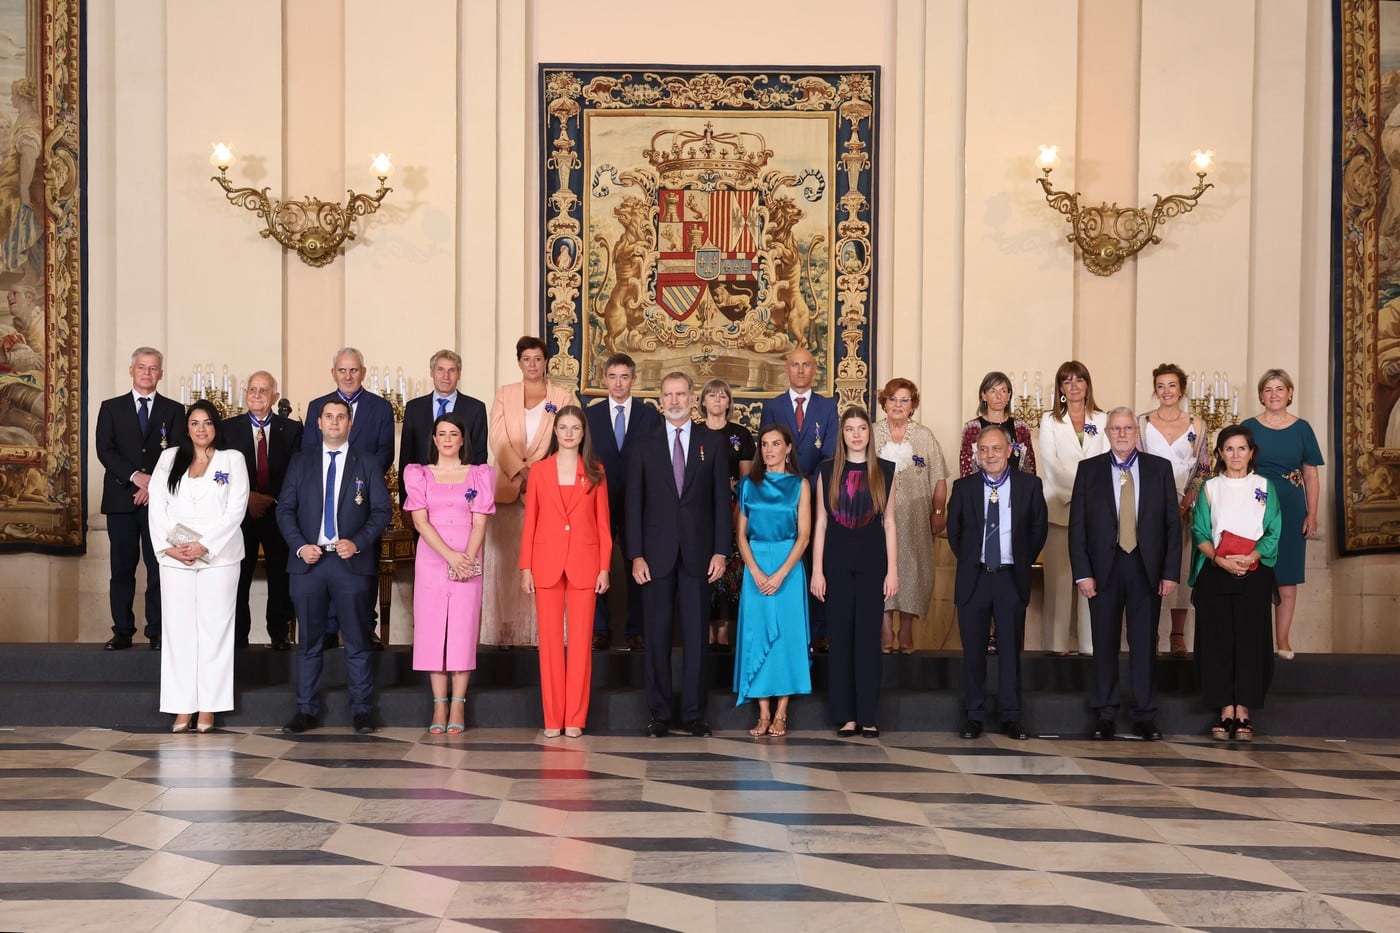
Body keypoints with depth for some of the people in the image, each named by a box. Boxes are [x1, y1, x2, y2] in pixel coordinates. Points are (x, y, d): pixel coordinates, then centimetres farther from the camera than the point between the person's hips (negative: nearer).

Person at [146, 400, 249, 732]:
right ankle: (182, 707, 5)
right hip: (174, 558, 2)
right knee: (179, 630, 1)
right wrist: (168, 546, -8)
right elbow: (157, 506, 5)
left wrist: (203, 546, -12)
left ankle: (208, 706, 4)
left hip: (218, 556, -2)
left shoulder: (232, 460, 6)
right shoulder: (169, 459, 12)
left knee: (214, 629, -1)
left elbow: (235, 511, -3)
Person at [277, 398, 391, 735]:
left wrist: (357, 543, -12)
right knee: (309, 641, 6)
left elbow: (382, 511, 2)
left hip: (351, 562, -1)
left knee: (357, 641, 0)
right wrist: (299, 546, -7)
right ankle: (306, 711, 12)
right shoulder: (301, 461, 11)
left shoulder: (367, 464, 7)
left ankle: (361, 711, 6)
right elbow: (285, 508, 8)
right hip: (309, 560, 2)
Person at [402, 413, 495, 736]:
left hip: (468, 561, 0)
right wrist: (450, 555, -13)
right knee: (432, 630, -1)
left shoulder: (480, 475, 9)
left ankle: (458, 707, 2)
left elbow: (480, 522, 1)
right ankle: (439, 706, 5)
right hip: (430, 560, 1)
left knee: (463, 631, -2)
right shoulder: (418, 474, 8)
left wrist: (467, 558, -14)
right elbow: (420, 520, -2)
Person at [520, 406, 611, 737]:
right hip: (547, 564, 0)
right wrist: (525, 567, -1)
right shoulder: (540, 471, 5)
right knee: (550, 639, 2)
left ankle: (575, 718, 8)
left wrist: (604, 568, -2)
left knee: (580, 639, 1)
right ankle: (552, 718, 9)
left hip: (584, 565, 0)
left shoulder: (595, 472, 5)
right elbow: (530, 523, 5)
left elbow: (604, 523, 5)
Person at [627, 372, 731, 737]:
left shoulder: (712, 443, 6)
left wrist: (720, 551, -3)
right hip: (657, 554, 0)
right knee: (657, 636, 4)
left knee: (696, 635, 3)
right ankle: (659, 714, 11)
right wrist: (635, 555, -4)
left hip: (698, 553, 0)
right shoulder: (643, 447, 6)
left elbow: (721, 499, 4)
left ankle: (694, 713, 11)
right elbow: (633, 505, 4)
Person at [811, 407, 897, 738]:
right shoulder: (827, 471, 5)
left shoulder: (884, 471, 5)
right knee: (840, 638, 3)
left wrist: (893, 571, -2)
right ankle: (844, 715, 10)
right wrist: (817, 571, -2)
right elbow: (820, 523, 4)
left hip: (872, 562, 0)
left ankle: (868, 716, 8)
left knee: (869, 637, 1)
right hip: (837, 562, 0)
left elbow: (889, 524, 4)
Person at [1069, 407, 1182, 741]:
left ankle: (1145, 716, 13)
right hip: (1104, 567, 0)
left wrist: (1171, 572, -3)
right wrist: (1082, 573, -7)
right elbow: (1077, 525, 1)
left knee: (1144, 644, 4)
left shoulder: (1160, 468, 5)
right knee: (1105, 644, 5)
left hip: (1146, 568, 0)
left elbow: (1173, 523, 4)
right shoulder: (1089, 469, 4)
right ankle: (1105, 714, 14)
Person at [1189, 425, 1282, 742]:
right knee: (1217, 640, -2)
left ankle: (1243, 712, 2)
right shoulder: (1210, 488, 10)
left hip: (1254, 574, 0)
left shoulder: (1266, 487, 9)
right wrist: (1219, 559, -14)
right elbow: (1200, 533, 3)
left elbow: (1273, 533, 3)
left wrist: (1249, 557, -14)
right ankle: (1225, 711, 4)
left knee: (1250, 640, -3)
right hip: (1215, 574, 1)